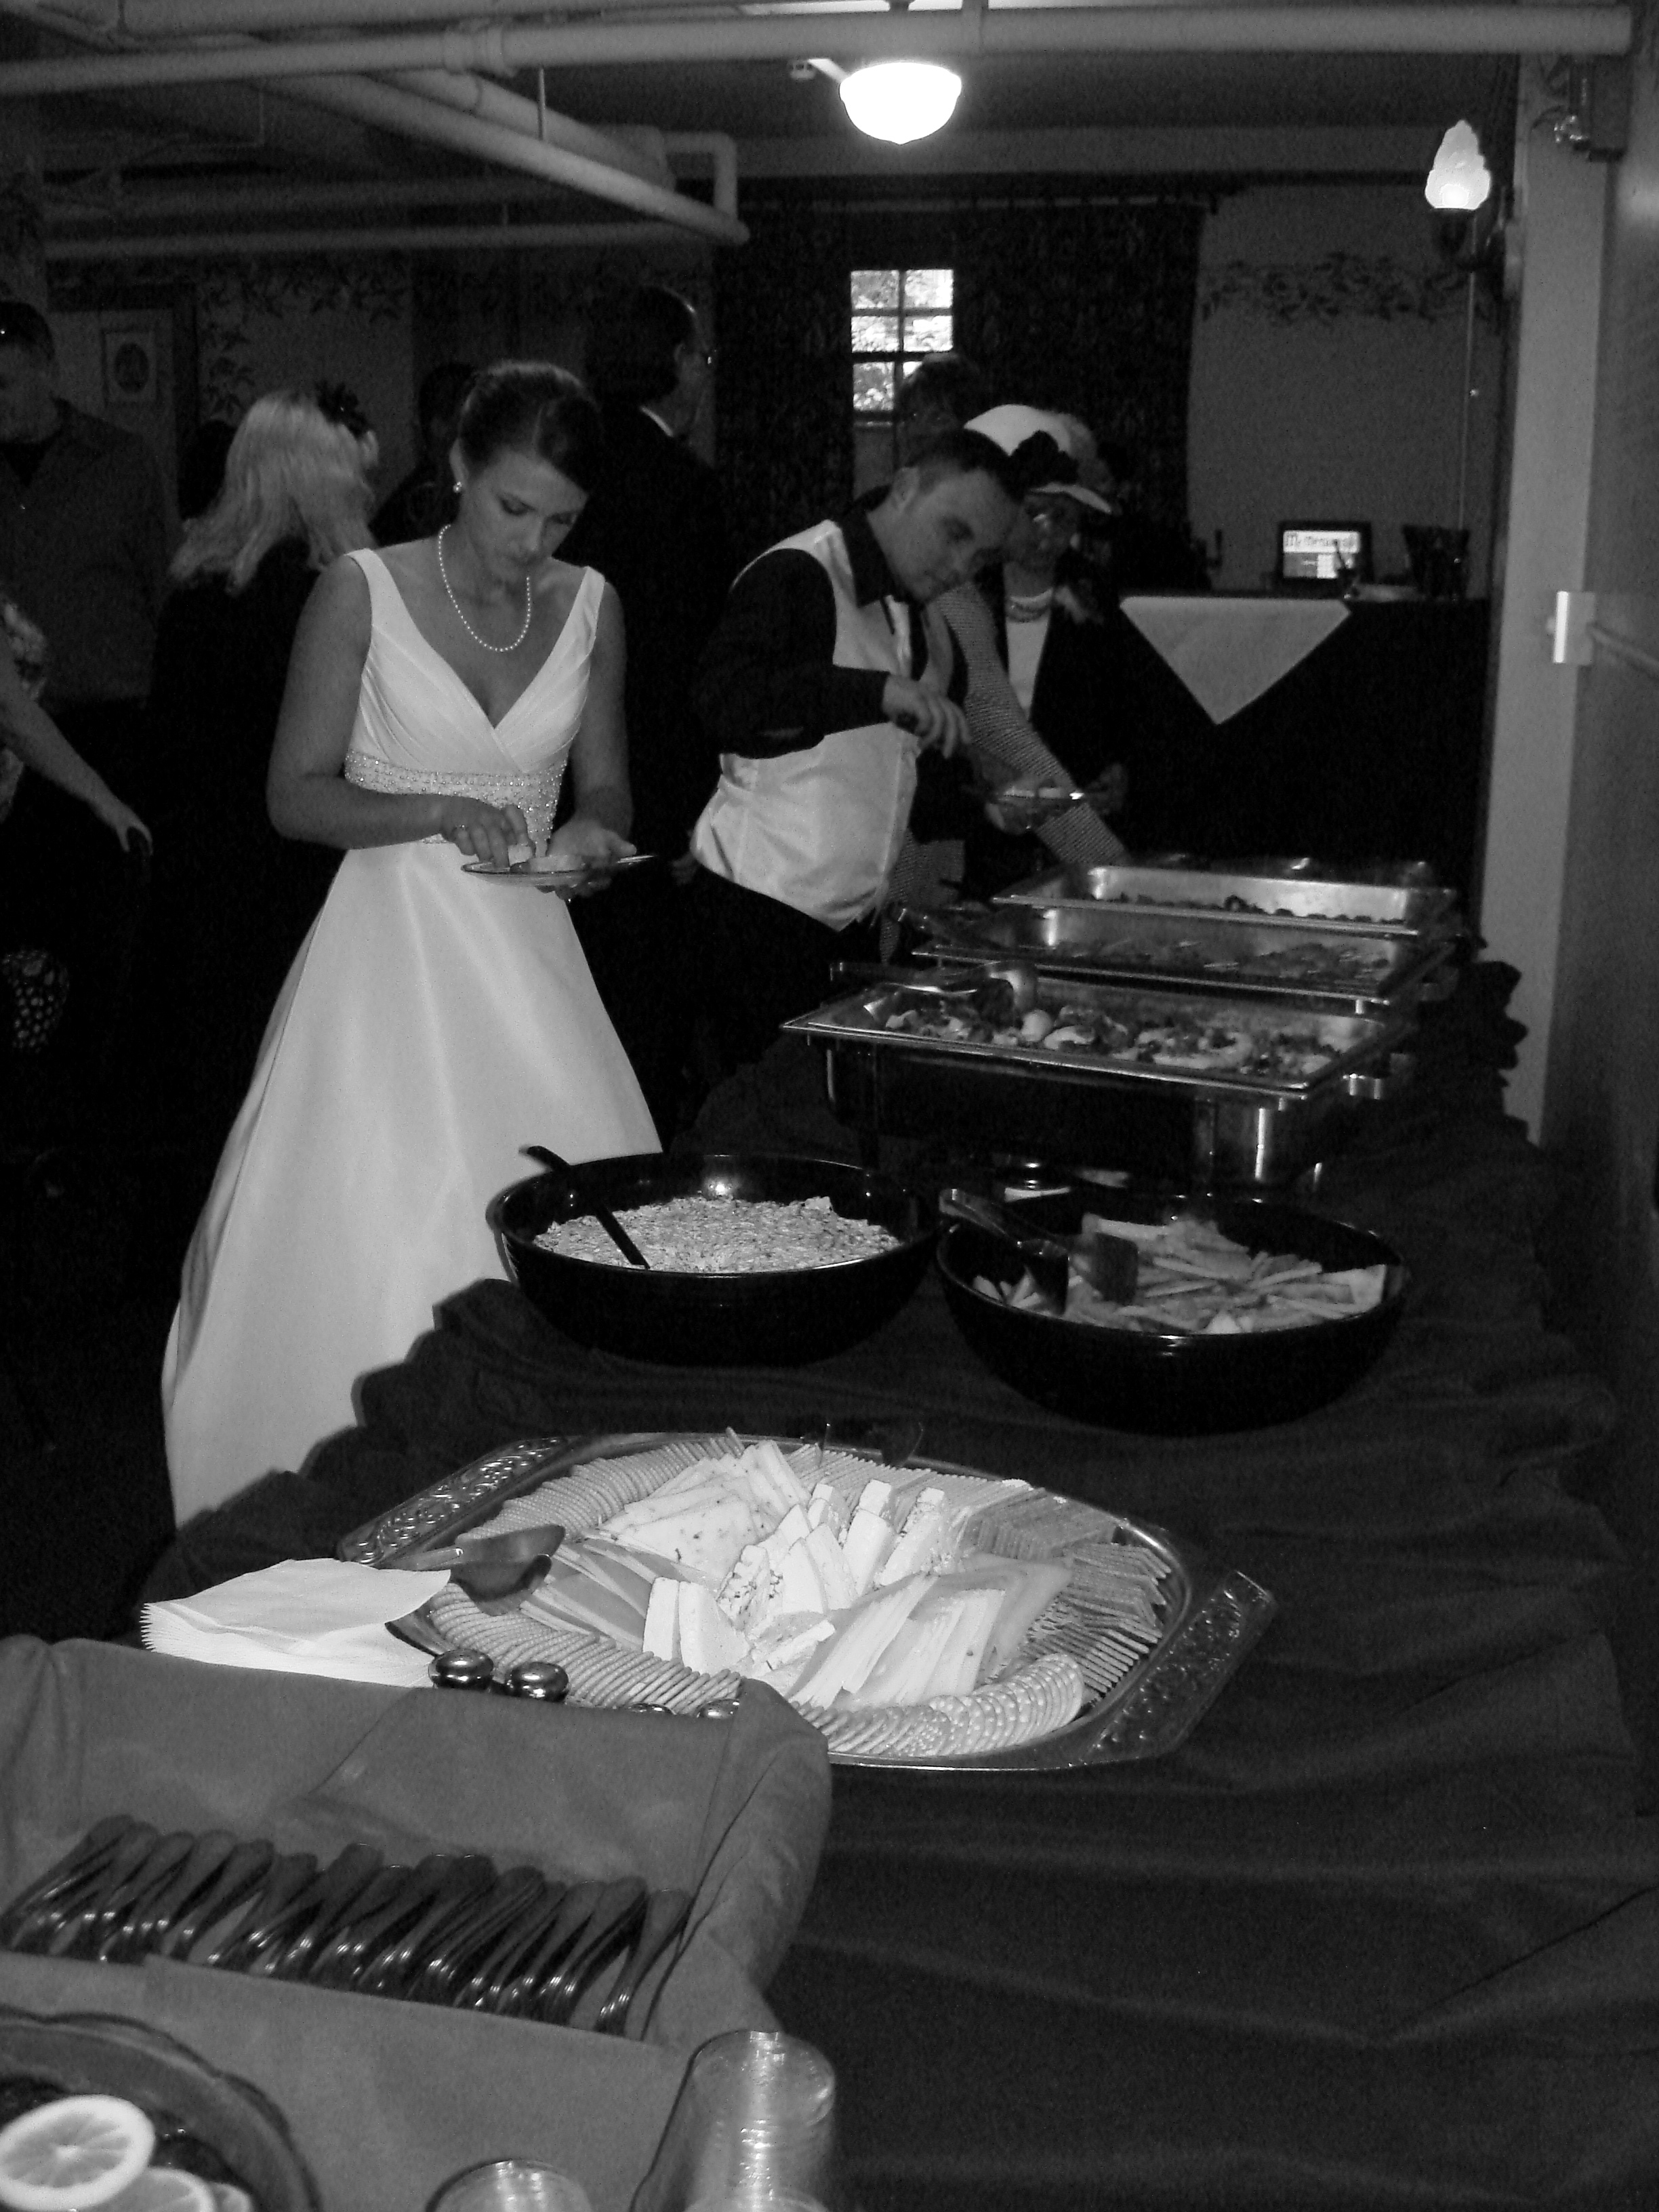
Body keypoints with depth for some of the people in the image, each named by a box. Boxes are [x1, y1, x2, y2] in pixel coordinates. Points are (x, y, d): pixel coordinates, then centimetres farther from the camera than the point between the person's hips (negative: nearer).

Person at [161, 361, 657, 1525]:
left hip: (528, 952, 4)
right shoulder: (361, 592, -4)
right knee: (376, 1245, -6)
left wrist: (591, 835, -8)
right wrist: (439, 810, -18)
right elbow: (297, 795, -4)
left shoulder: (589, 606, 7)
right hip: (392, 948, -3)